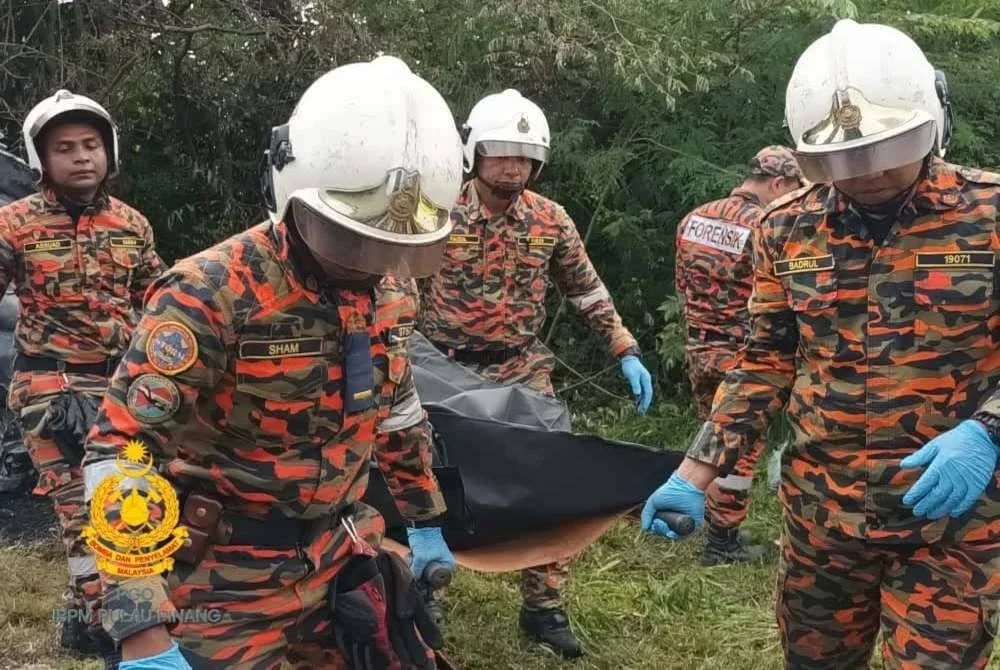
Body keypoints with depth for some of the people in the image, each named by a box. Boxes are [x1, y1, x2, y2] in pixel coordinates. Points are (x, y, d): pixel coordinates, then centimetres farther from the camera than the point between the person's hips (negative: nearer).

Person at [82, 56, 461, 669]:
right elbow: (121, 451, -25)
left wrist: (427, 520, 22)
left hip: (338, 559, 6)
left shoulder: (391, 291, -1)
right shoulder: (211, 297, -23)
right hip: (229, 581, -6)